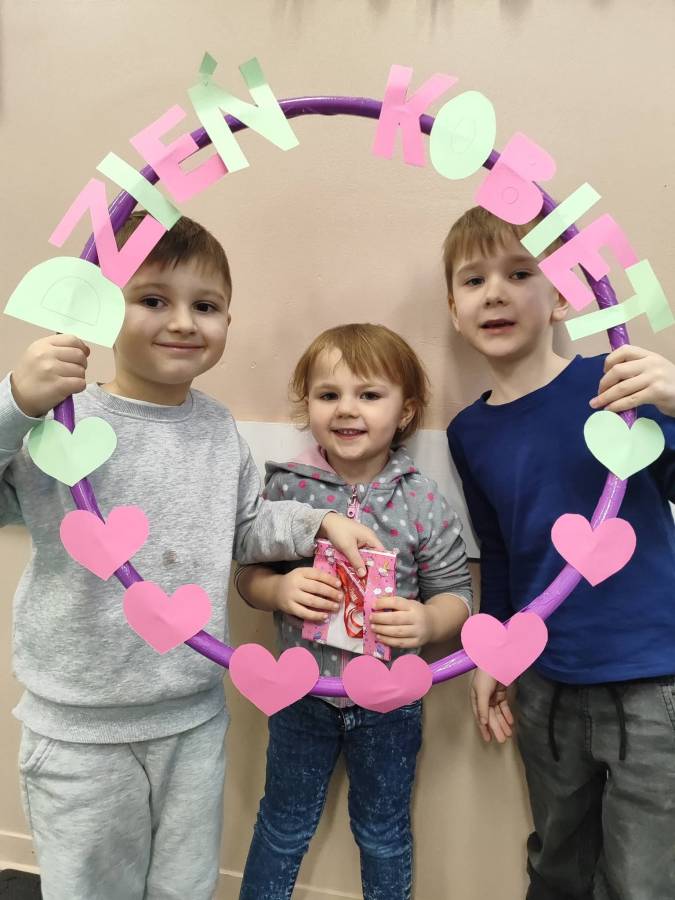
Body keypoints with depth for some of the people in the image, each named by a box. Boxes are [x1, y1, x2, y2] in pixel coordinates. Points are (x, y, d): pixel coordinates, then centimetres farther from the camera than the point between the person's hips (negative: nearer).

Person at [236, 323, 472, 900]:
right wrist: (280, 590, -22)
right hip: (303, 694, 1)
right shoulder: (285, 488, -12)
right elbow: (248, 576, -2)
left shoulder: (423, 500, -15)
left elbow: (456, 594, -6)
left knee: (384, 834, 24)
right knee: (284, 827, 23)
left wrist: (427, 621, -27)